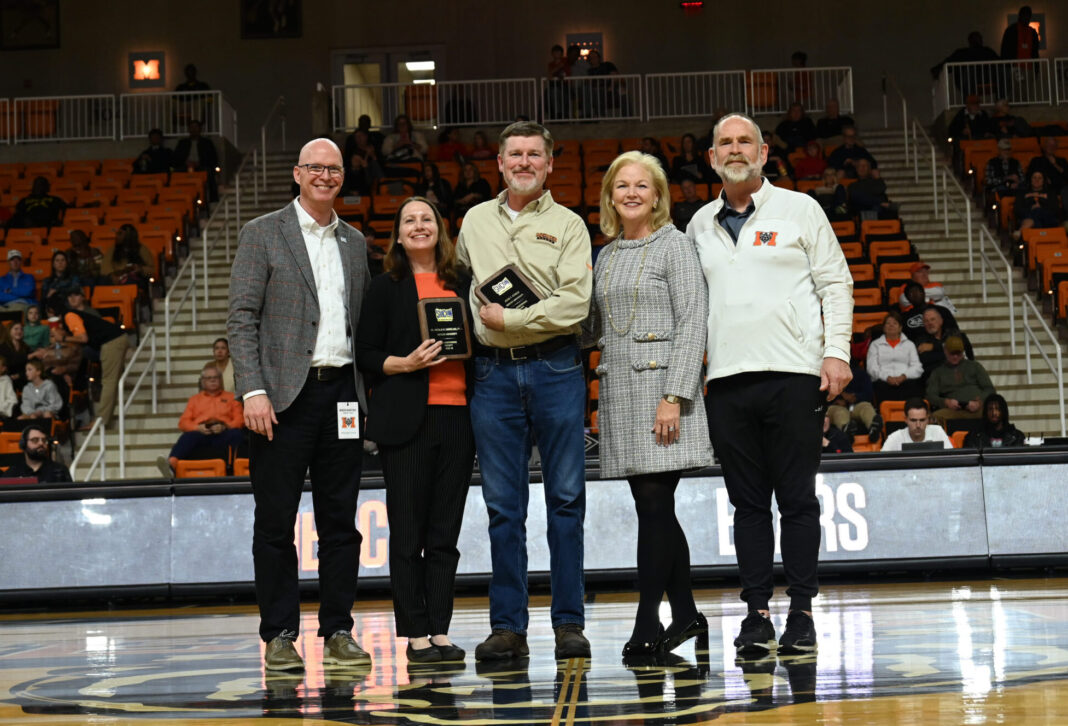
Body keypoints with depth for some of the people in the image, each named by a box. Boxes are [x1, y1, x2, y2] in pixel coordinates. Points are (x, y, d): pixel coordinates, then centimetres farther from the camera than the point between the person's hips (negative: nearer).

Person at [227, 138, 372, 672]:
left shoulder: (355, 243, 16)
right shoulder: (262, 233, 2)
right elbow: (241, 318, -4)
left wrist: (366, 392, 7)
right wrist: (253, 391, -14)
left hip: (342, 390, 4)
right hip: (285, 393, -4)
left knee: (340, 521, 6)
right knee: (276, 521, 0)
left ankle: (338, 632, 13)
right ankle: (279, 636, 7)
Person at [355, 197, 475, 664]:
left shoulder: (460, 286, 14)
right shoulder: (386, 287, 4)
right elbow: (365, 355, 0)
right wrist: (405, 363, -15)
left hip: (457, 415, 4)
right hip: (407, 419, -3)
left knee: (445, 532, 5)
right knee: (408, 532, -2)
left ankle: (440, 631, 9)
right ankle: (415, 634, 3)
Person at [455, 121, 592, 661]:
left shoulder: (568, 226, 3)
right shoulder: (475, 222, 13)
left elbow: (575, 304, -9)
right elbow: (460, 284, 26)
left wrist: (508, 319, -10)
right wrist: (476, 326, 11)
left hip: (555, 371, -2)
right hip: (494, 374, 3)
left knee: (566, 500, 0)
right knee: (502, 506, 3)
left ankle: (568, 623, 5)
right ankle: (507, 626, 7)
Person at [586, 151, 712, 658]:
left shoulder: (675, 245, -1)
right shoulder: (605, 257, 18)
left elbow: (692, 322, -8)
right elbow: (593, 328, 21)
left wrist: (675, 396, -17)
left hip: (660, 383, -6)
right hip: (618, 390, 6)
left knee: (655, 504, -10)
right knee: (652, 507, 7)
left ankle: (647, 623, -7)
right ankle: (686, 613, 17)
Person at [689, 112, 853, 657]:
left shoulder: (799, 210, 6)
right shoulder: (700, 225, 15)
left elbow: (835, 283, 4)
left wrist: (836, 352, -7)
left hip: (793, 373, -3)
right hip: (726, 380, 3)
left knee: (797, 498, 0)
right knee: (747, 501, 4)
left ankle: (801, 613, 6)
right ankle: (757, 612, 9)